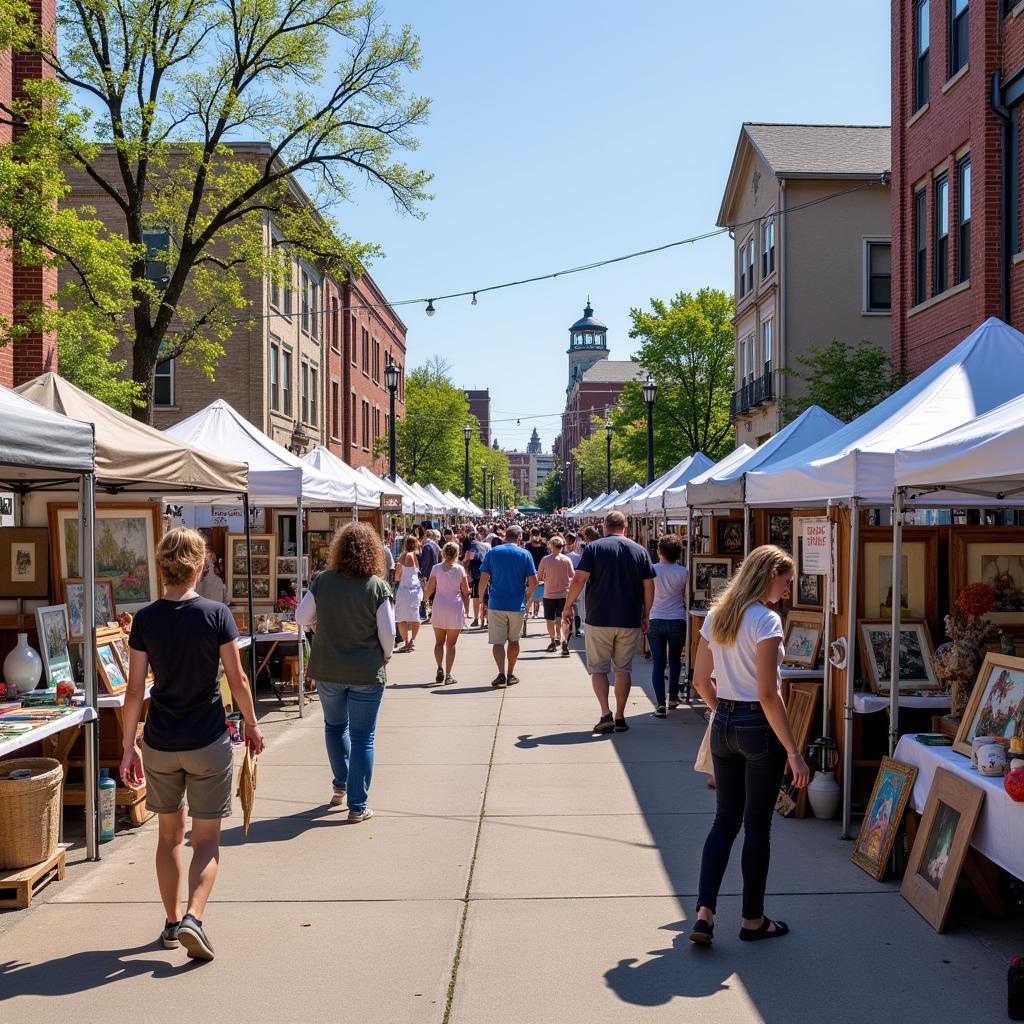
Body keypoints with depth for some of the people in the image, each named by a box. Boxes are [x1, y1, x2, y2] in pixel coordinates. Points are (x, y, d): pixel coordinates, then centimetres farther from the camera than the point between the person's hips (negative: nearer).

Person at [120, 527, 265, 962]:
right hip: (208, 744, -3)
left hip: (160, 744, 3)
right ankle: (192, 917, -12)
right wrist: (252, 725, 8)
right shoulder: (216, 614, -11)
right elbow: (237, 679, -7)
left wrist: (129, 747, 5)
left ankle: (172, 922, 27)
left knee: (170, 834, 19)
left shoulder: (145, 619, -4)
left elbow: (135, 690, -3)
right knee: (206, 840, 7)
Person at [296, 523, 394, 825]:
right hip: (366, 673, -2)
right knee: (362, 737, 7)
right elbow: (387, 632, -11)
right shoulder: (378, 586, -13)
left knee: (334, 725, 26)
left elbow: (301, 618, 2)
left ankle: (341, 784, 34)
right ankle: (357, 806, 9)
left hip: (327, 670, 2)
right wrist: (385, 657, 8)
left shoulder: (322, 581, -7)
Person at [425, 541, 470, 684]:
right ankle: (448, 675, 5)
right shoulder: (460, 569, -3)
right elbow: (466, 593, -1)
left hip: (439, 608, 0)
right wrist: (466, 610, 8)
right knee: (451, 643, 7)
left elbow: (430, 589, 0)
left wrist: (426, 599, 22)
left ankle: (440, 668, -7)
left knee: (439, 642, 13)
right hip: (456, 609, 0)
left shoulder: (436, 568, -3)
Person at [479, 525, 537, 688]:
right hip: (517, 605, 1)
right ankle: (510, 675, 22)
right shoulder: (525, 555, -2)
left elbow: (483, 579, -1)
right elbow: (533, 581, -5)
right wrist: (526, 595, 14)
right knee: (514, 640, 16)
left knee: (497, 641, 2)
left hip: (496, 603, 0)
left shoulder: (492, 552, 0)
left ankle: (501, 674, -14)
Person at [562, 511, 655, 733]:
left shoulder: (594, 548, -4)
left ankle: (606, 715, -6)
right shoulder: (640, 551, 4)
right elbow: (649, 587, 4)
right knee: (623, 669, 11)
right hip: (630, 621, 2)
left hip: (598, 619, -2)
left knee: (598, 669, 7)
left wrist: (568, 606, 1)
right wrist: (645, 616, 13)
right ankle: (620, 718, 12)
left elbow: (579, 579, -10)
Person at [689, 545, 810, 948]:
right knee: (757, 825, 7)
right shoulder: (766, 620, -16)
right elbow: (768, 694, -20)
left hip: (723, 725, 7)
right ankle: (752, 919, 20)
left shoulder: (716, 615, 6)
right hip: (758, 727, -7)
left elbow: (700, 680, 11)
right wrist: (793, 751, -16)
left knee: (725, 820, 13)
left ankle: (704, 914, 5)